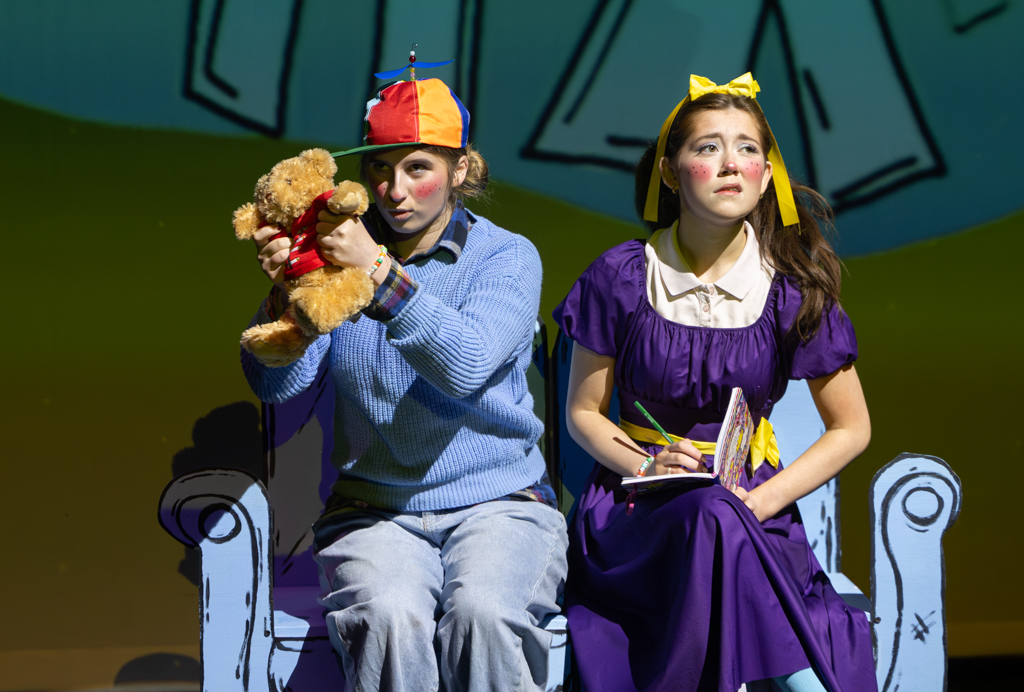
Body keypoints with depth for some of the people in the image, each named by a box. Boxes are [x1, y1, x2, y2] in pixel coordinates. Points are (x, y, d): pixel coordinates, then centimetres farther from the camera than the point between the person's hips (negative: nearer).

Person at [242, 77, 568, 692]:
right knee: (389, 617, -31)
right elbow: (277, 384, -4)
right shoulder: (341, 255, 7)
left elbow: (466, 365, -20)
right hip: (374, 510, 1)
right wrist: (284, 294, -23)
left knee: (481, 612, -33)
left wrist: (380, 271, -30)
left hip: (499, 502, -1)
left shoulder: (507, 256, 0)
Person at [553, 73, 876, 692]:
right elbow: (584, 411, 7)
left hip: (750, 500, 0)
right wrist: (647, 466, -14)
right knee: (713, 519, -37)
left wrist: (759, 502, -9)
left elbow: (851, 429, 5)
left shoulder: (792, 288, -1)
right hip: (633, 511, 0)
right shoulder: (622, 277, -2)